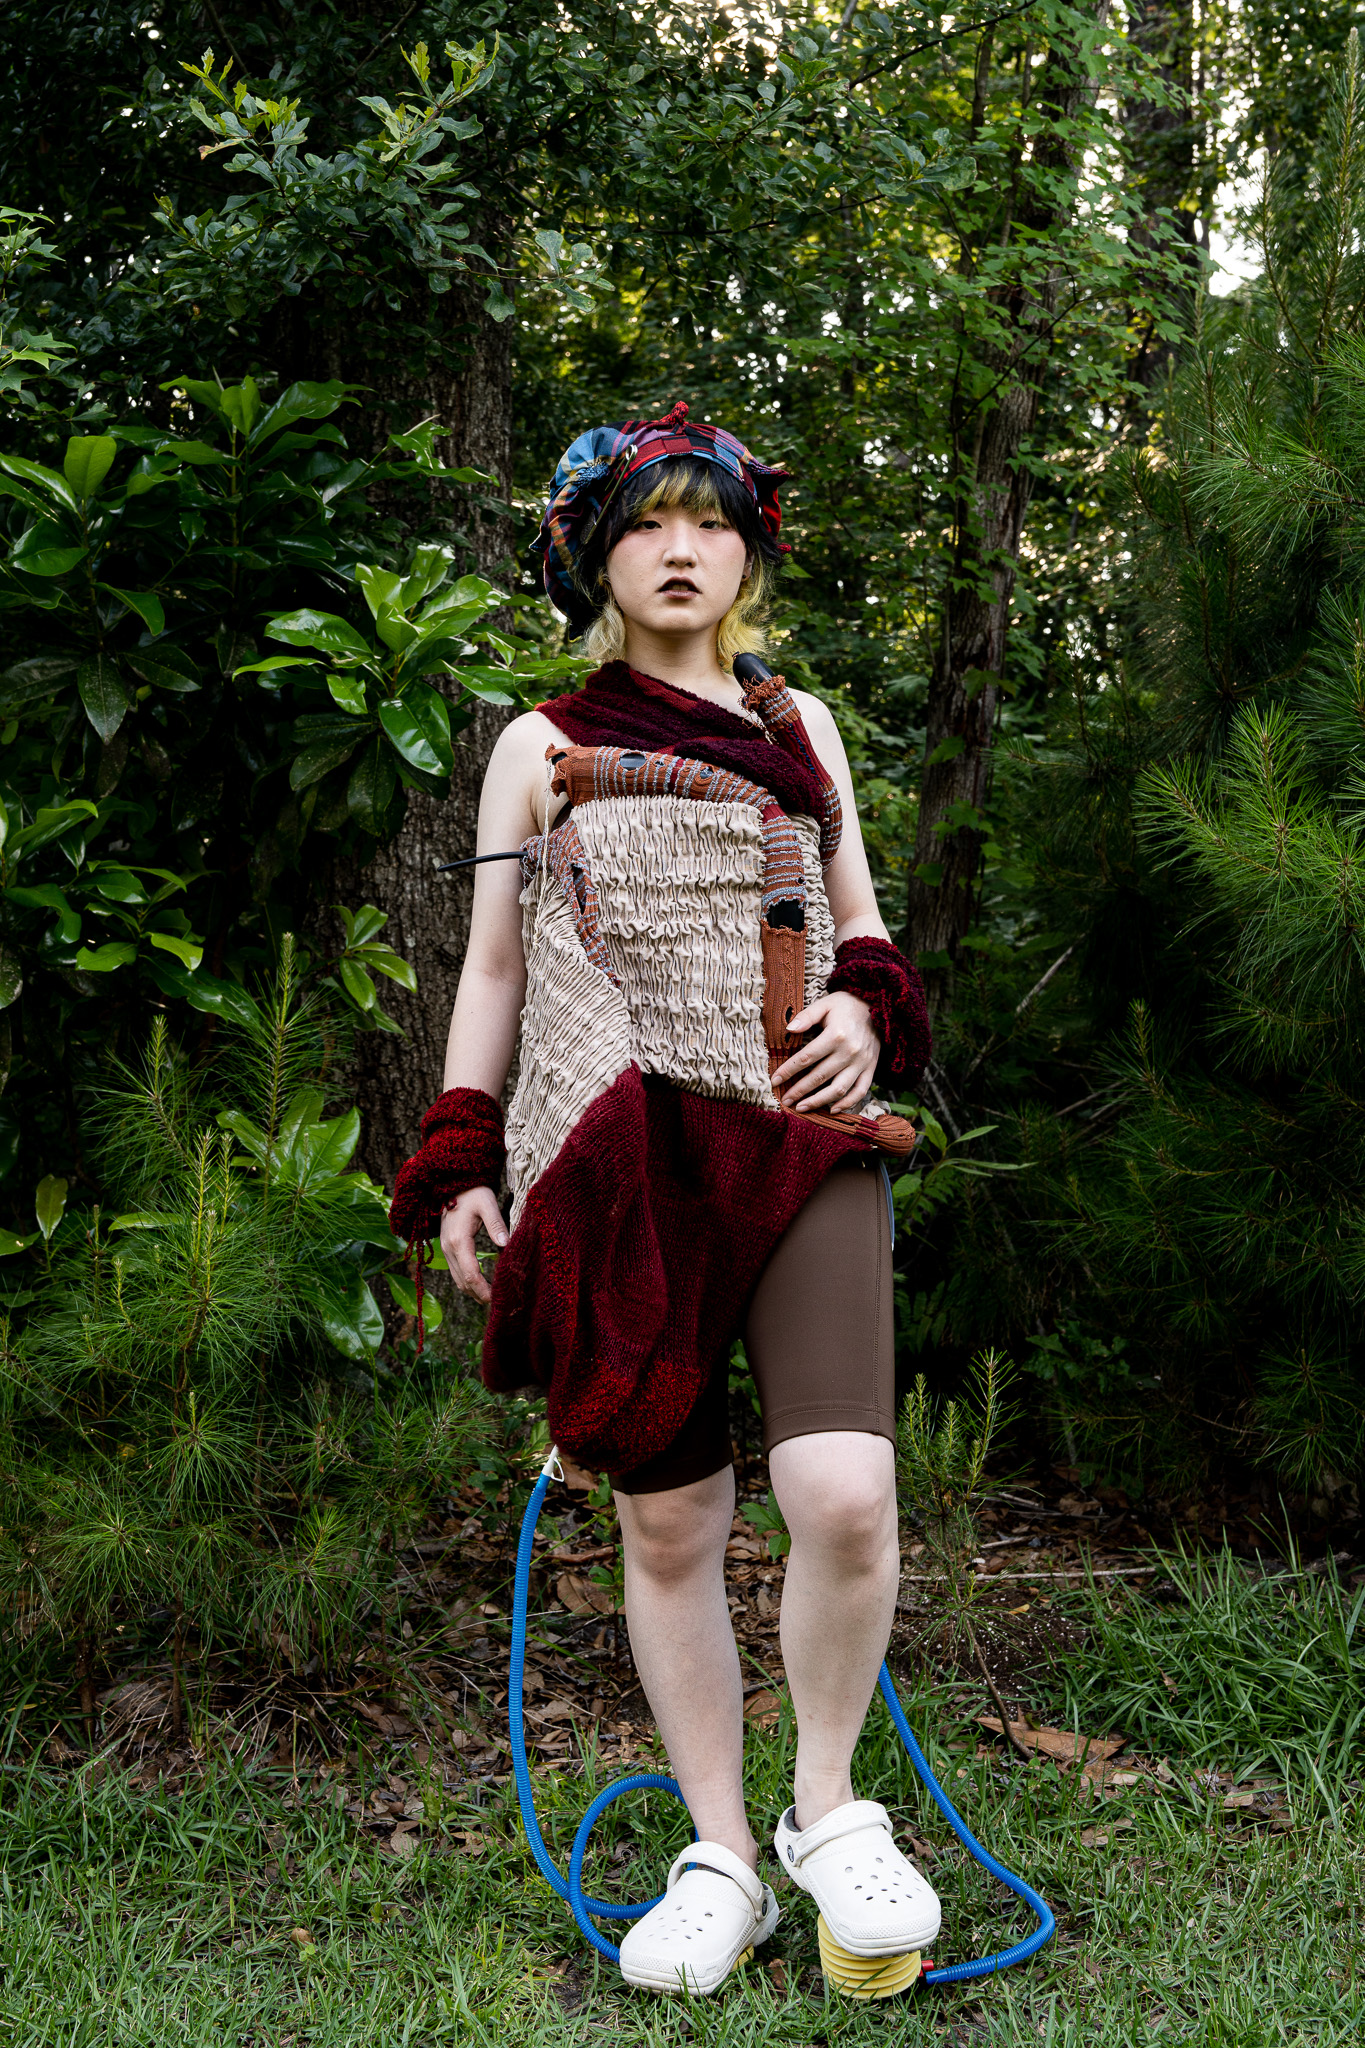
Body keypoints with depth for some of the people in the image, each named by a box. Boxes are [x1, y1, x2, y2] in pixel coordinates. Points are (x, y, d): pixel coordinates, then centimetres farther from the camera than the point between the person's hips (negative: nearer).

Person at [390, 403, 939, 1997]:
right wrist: (458, 1163, 5)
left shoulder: (798, 725, 19)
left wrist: (867, 1003, 1)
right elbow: (492, 963, 13)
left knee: (845, 1495, -17)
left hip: (802, 1147, 1)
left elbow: (857, 916, 24)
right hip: (616, 1167, 0)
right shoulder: (539, 745, 14)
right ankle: (720, 1858, 20)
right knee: (667, 1523, 3)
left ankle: (828, 1804, 9)